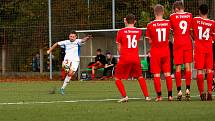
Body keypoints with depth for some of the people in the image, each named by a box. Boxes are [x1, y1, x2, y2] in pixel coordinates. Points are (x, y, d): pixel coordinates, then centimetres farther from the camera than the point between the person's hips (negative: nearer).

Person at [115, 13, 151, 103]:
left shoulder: (121, 31, -2)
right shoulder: (138, 31, 5)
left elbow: (119, 47, 3)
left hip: (124, 58, -3)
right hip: (135, 58, 3)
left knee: (117, 78, 9)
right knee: (140, 77, 22)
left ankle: (124, 96, -7)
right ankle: (146, 96, 14)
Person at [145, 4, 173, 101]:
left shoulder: (150, 25, -8)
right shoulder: (168, 23, -3)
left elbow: (150, 41, -1)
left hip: (155, 52, -2)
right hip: (166, 51, 2)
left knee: (156, 75, 2)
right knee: (167, 74, 9)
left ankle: (159, 95, -2)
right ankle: (170, 95, 7)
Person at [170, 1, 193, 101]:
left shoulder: (173, 16, -2)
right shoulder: (189, 15, 6)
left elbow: (171, 28, 8)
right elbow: (192, 29, 14)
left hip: (178, 43, -2)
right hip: (188, 43, 2)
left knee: (178, 67, 0)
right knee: (188, 66, 2)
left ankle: (179, 91, -5)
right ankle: (187, 89, -5)